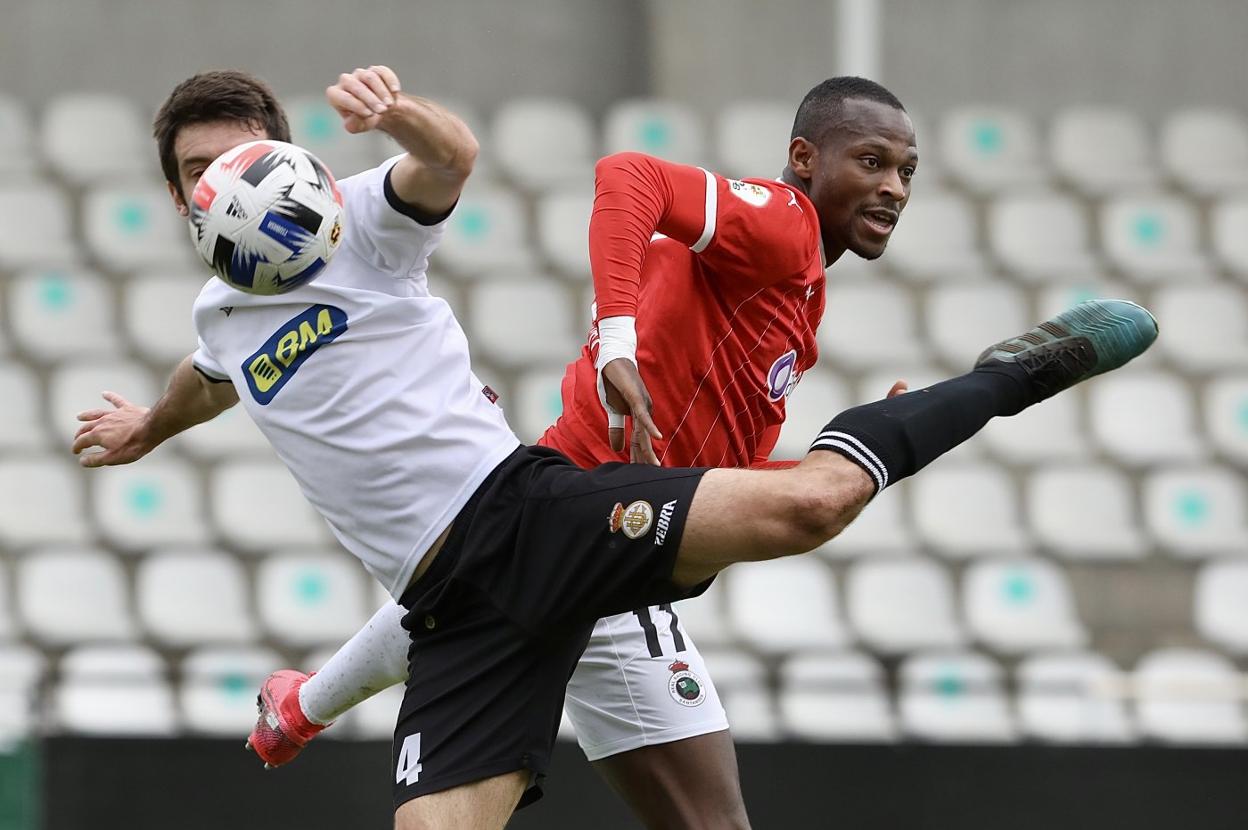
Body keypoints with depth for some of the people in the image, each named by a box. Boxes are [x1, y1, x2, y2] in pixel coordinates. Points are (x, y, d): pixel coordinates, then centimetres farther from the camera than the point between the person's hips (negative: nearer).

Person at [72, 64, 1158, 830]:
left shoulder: (356, 221, 4)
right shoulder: (220, 319, 21)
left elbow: (453, 161, -21)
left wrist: (399, 114, -43)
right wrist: (150, 427, 70)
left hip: (528, 507, -5)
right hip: (457, 609, 5)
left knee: (808, 500, -27)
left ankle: (1013, 373, -3)